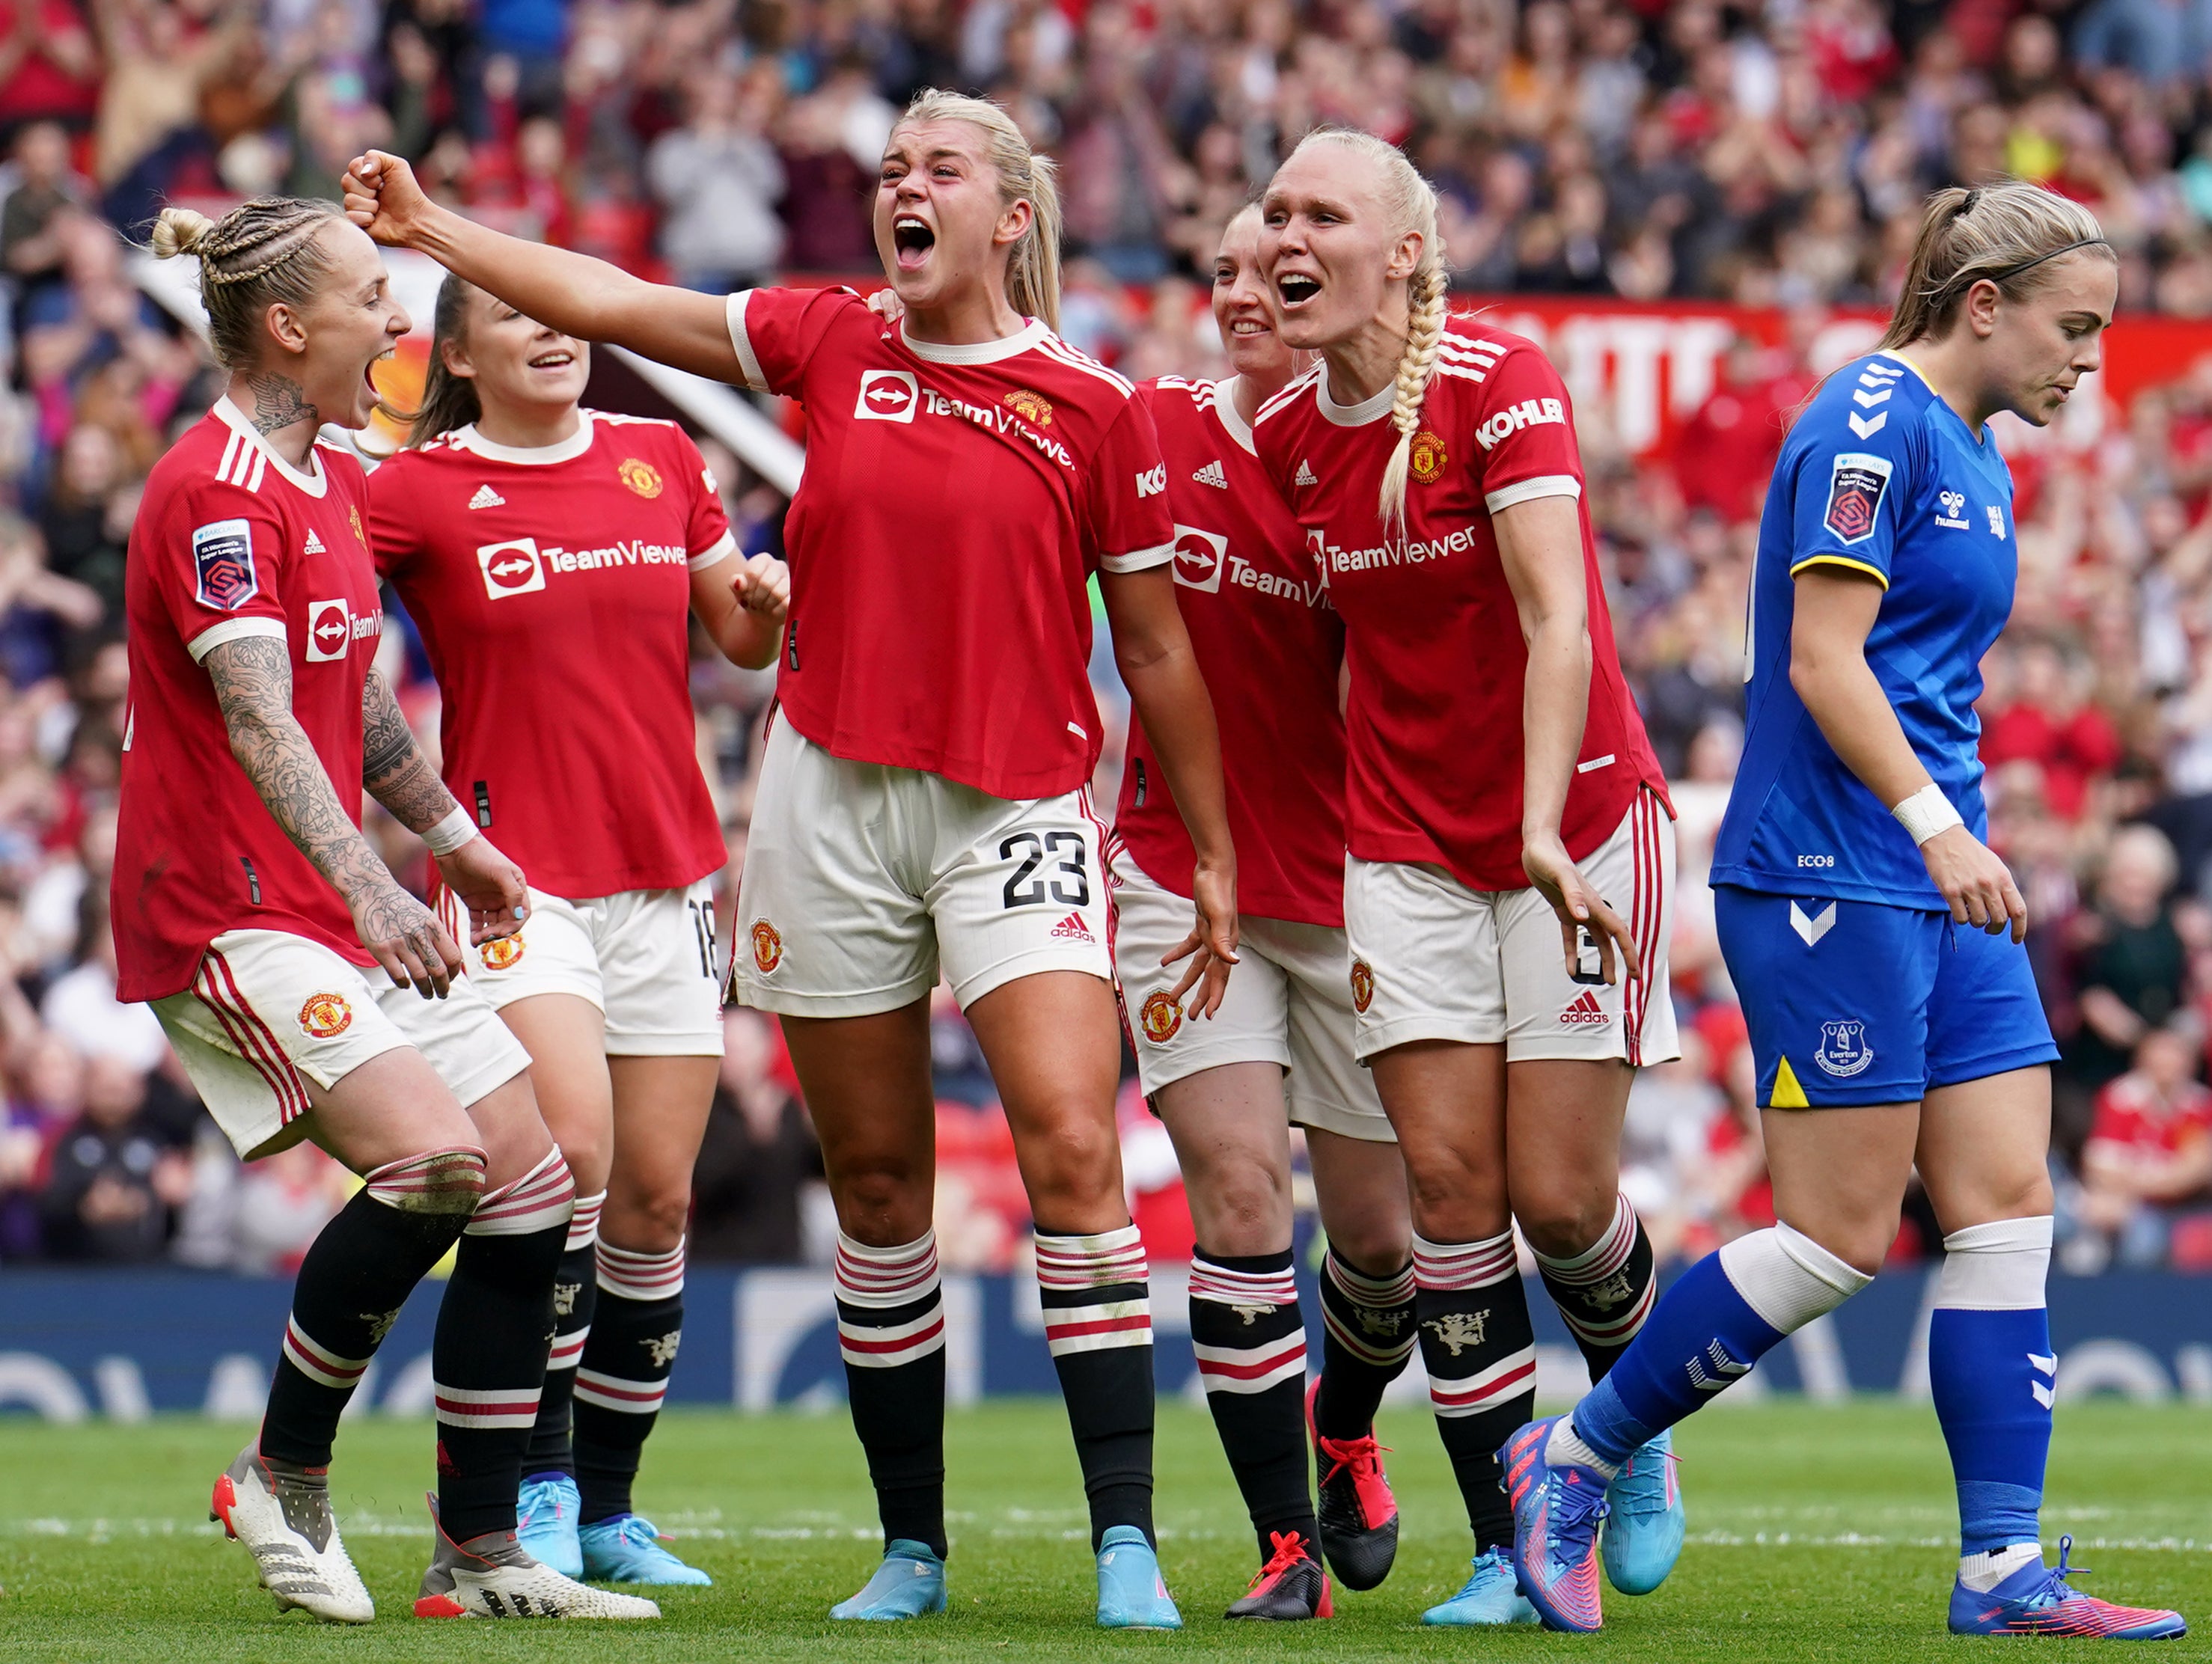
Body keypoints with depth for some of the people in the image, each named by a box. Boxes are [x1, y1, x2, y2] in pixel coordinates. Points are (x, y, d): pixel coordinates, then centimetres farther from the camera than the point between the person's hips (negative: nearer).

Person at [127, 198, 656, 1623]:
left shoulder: (331, 482, 15)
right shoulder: (217, 491, -15)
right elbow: (258, 719, -26)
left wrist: (452, 837, 34)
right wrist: (369, 889, -36)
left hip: (348, 908, 10)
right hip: (227, 915, -10)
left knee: (533, 1187, 3)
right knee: (436, 1156, -26)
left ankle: (482, 1557, 9)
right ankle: (285, 1479, -8)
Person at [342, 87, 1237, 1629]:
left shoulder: (1096, 407, 0)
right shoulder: (829, 346, 7)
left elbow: (1158, 650, 5)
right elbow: (613, 304, 12)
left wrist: (1214, 855, 7)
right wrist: (430, 226, 9)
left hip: (1019, 808, -3)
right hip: (835, 798, 3)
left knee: (1073, 1147, -17)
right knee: (877, 1183, 6)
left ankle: (1129, 1544, -17)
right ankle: (912, 1549, 14)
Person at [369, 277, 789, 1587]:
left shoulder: (663, 460, 10)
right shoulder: (416, 492, -2)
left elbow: (743, 639, 19)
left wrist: (769, 600, -3)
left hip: (669, 866, 4)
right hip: (516, 871, -4)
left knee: (657, 1194, 3)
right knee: (573, 1146, -22)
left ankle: (608, 1504, 14)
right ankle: (534, 1480, -11)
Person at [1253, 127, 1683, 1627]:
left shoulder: (1501, 384, -15)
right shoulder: (1287, 435, 3)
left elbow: (1559, 627, -21)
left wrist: (1543, 828, -31)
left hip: (1581, 820, -4)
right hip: (1407, 852, 4)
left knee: (1558, 1197, -5)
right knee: (1448, 1182, -6)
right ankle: (1511, 1547, 0)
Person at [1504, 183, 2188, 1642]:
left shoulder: (1976, 462, 17)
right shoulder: (1869, 426, -11)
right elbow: (1821, 659, -18)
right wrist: (1935, 825, -25)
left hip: (1942, 881, 10)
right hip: (1827, 877, -10)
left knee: (2007, 1207, 1)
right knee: (1846, 1234, -8)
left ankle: (2004, 1570, 0)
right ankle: (1568, 1464, 6)